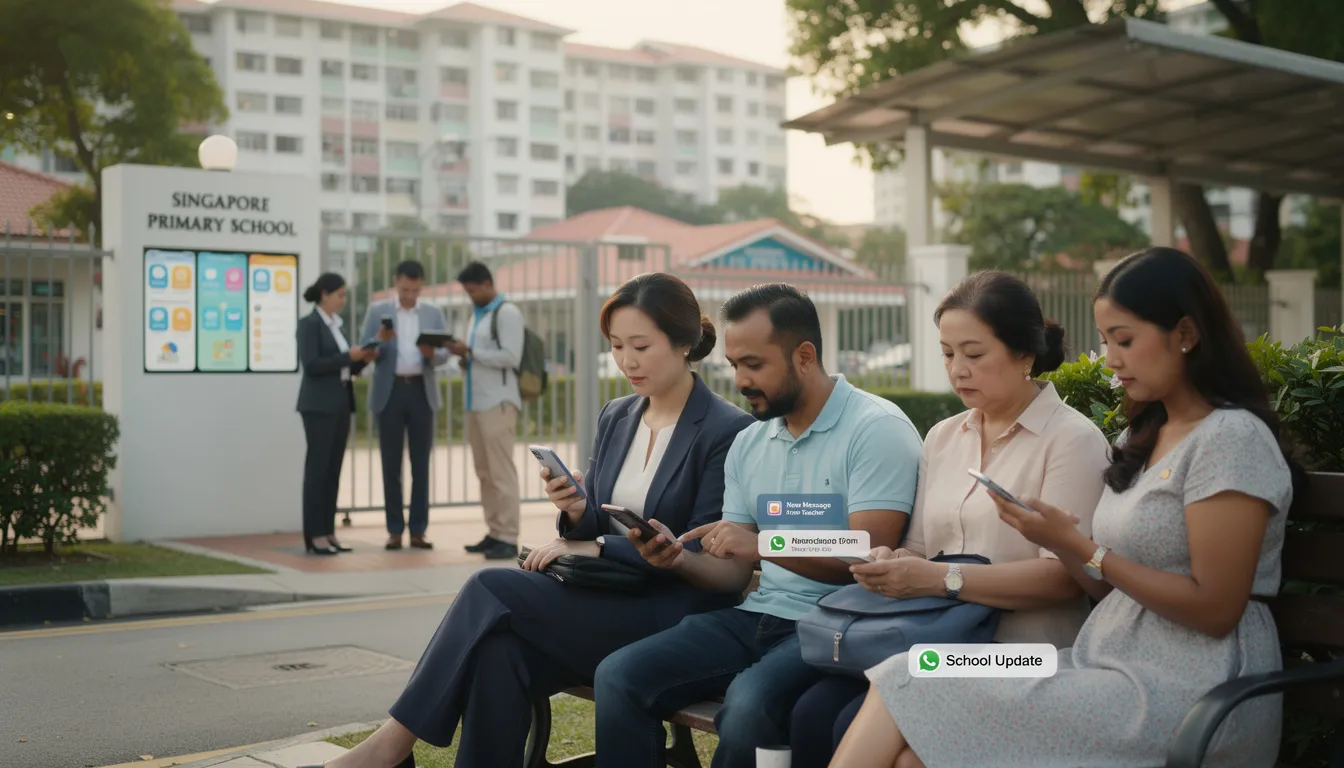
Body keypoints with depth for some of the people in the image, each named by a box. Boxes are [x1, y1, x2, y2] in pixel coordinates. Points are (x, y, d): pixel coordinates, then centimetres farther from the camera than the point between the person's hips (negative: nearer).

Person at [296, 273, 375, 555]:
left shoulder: (335, 324, 16)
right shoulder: (309, 324, -9)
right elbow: (311, 365, -18)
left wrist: (362, 359, 1)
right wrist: (348, 356, -19)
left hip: (341, 404, 8)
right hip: (319, 405, -8)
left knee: (333, 470, 7)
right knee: (317, 468, -6)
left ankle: (328, 532, 11)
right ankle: (314, 536, -3)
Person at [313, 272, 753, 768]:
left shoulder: (729, 431, -9)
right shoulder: (615, 417, 13)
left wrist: (596, 548, -15)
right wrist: (577, 513, -8)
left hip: (675, 616, -6)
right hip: (610, 603, 6)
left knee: (493, 591, -22)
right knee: (498, 650, -27)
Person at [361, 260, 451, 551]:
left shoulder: (434, 314, 10)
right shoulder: (377, 310, 5)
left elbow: (445, 354, 2)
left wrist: (431, 353, -20)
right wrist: (379, 340, -22)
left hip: (421, 392, 1)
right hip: (390, 392, -1)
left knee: (421, 464, 2)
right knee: (391, 464, 1)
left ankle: (418, 530, 6)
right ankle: (395, 530, 6)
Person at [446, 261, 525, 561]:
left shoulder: (507, 313, -7)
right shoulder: (478, 314, 19)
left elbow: (511, 357, -15)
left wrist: (470, 351, -14)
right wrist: (465, 357, 2)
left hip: (498, 402, -9)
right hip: (476, 402, 9)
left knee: (501, 472, -8)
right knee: (485, 473, 9)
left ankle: (508, 538, -6)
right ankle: (494, 533, 13)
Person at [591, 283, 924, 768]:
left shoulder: (877, 429, -8)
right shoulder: (748, 444, 13)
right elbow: (734, 573, 13)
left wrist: (764, 544, -23)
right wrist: (680, 560, -9)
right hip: (759, 617, 7)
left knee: (750, 701, -35)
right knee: (619, 676, -12)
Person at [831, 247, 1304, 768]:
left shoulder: (1232, 438, -8)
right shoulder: (1140, 439, 18)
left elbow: (1214, 609, -14)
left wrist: (1079, 546, -13)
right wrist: (1056, 541, -3)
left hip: (1185, 691, -7)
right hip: (1115, 663, 7)